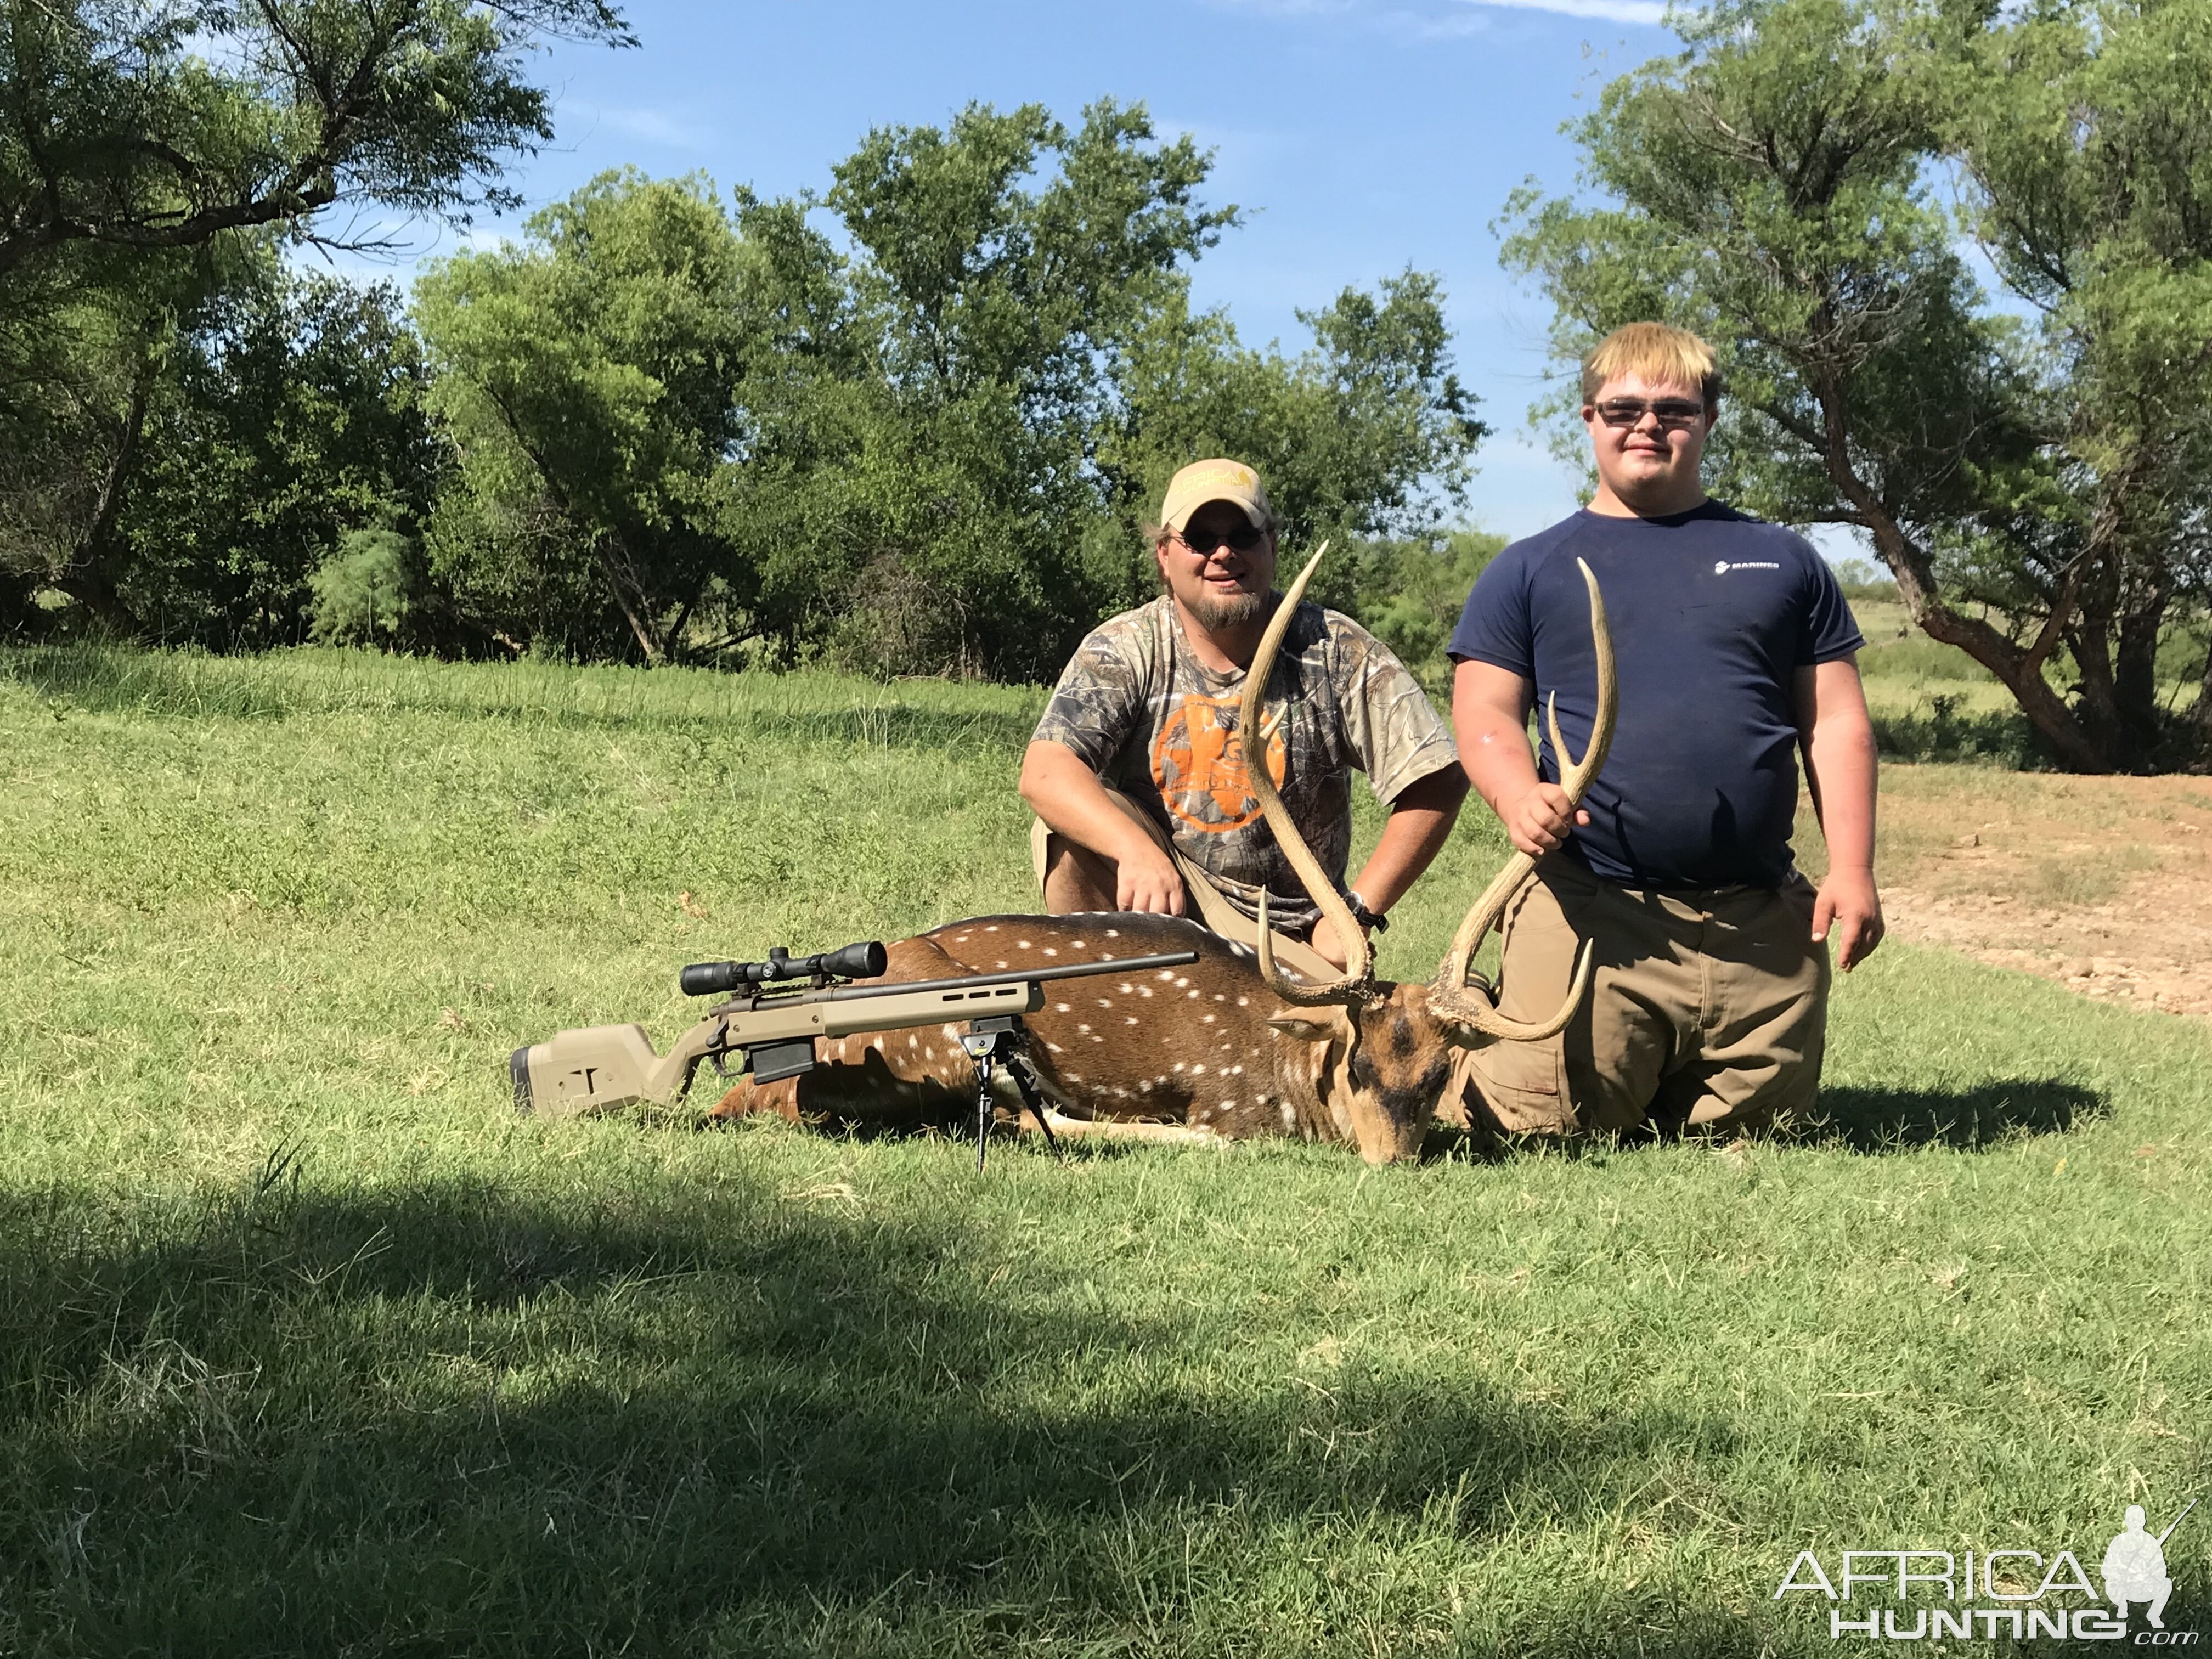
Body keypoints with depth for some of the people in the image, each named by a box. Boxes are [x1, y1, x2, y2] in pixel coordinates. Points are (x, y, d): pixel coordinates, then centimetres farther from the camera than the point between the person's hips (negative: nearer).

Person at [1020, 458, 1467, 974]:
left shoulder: (1335, 651, -5)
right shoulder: (1123, 650, -5)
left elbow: (1438, 781, -7)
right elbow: (1044, 772, -20)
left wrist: (1358, 913, -12)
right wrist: (1137, 849, -39)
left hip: (1290, 936, -1)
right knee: (1069, 830, -25)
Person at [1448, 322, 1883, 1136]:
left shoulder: (1782, 560, 16)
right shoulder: (1529, 570, 12)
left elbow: (1837, 722, 12)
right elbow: (1485, 713, 5)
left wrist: (1852, 867, 0)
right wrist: (1520, 799, -17)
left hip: (1761, 919, 3)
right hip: (1590, 909, -2)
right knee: (1551, 1131, -8)